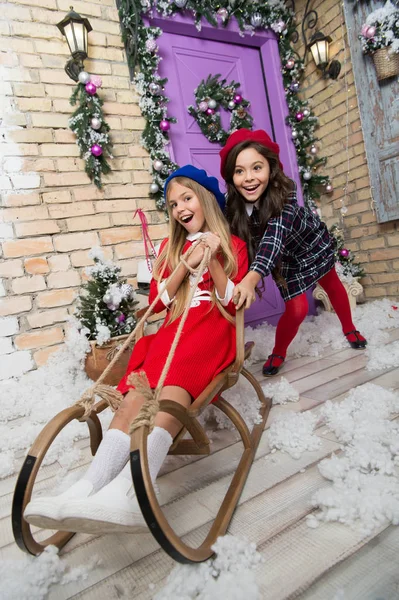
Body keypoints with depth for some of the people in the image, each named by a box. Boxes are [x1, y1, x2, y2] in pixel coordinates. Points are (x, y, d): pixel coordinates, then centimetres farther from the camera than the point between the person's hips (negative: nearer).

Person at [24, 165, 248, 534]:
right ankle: (91, 487, -45)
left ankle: (128, 491, -52)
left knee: (174, 380, -35)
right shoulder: (170, 247, 25)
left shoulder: (233, 246, 17)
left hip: (214, 327, -3)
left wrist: (214, 261, -4)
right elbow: (158, 301, 14)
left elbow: (234, 302, 7)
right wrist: (186, 264, 2)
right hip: (174, 328, 3)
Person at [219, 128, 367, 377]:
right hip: (285, 257, 1)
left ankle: (349, 328, 48)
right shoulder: (234, 206, -28)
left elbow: (275, 235, -53)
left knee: (333, 286, 21)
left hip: (314, 243, 0)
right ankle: (279, 353, 20)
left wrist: (253, 277, -68)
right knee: (297, 309, -7)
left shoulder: (284, 193, -39)